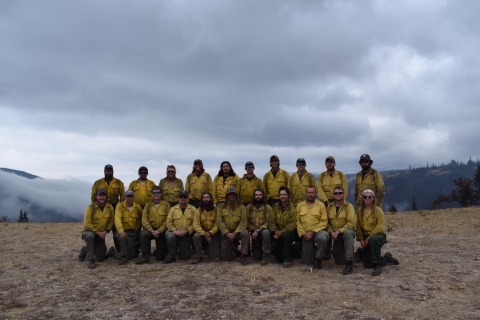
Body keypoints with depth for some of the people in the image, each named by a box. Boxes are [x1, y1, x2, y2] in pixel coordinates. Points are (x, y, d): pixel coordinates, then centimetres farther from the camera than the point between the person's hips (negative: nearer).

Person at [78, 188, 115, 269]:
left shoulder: (110, 207, -7)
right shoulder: (90, 207, -19)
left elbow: (111, 221, 1)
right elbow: (86, 225, -22)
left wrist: (106, 231, -15)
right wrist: (97, 232, -25)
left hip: (101, 234, 4)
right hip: (89, 231, -4)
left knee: (100, 259, 5)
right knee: (90, 235, -43)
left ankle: (86, 250, 39)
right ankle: (91, 261, -26)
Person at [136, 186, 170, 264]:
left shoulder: (166, 204, -2)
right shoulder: (148, 205, 3)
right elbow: (144, 220, -5)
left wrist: (159, 230, -19)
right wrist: (151, 230, -18)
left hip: (162, 231, -1)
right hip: (150, 229, 1)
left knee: (160, 257, 0)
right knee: (143, 234, -35)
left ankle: (158, 251, 39)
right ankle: (145, 256, -19)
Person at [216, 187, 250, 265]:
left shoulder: (241, 207, -5)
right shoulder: (221, 207, -2)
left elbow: (243, 221, -14)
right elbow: (219, 222, -10)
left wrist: (235, 233, -24)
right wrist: (227, 233, -21)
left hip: (237, 232, -1)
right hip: (226, 233, 1)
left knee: (245, 233, -35)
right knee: (225, 256, -7)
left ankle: (243, 256, -21)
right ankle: (234, 249, 29)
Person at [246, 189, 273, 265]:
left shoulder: (268, 207, -8)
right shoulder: (249, 207, 0)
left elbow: (268, 222, -14)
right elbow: (247, 221, -3)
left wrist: (258, 231, -24)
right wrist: (253, 231, -18)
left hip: (263, 230, -2)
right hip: (254, 232, 2)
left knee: (266, 233, -41)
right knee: (256, 256, -6)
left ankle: (265, 256, -26)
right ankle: (257, 250, 33)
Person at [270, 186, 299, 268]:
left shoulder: (293, 208, -13)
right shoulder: (275, 207, 0)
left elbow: (292, 224, -20)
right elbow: (272, 221, -5)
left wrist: (282, 232, -29)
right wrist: (275, 232, -21)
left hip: (290, 232, -4)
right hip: (279, 234, 4)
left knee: (286, 235, -40)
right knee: (279, 258, 0)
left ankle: (287, 259, -24)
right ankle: (292, 249, 32)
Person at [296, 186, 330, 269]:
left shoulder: (321, 205, -2)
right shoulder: (300, 205, 7)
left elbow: (324, 222, -8)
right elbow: (297, 221, 3)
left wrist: (312, 232, -15)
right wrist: (303, 233, -10)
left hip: (318, 231, -2)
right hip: (305, 235, 3)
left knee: (322, 238, -40)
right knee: (308, 261, 2)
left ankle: (318, 259, -16)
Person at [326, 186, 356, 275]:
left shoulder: (349, 206, -11)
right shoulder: (330, 206, 3)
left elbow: (352, 222, -21)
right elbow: (327, 222, 3)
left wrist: (338, 231, -24)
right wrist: (331, 232, -14)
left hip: (347, 231, -4)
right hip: (335, 235, 4)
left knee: (348, 233, -42)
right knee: (339, 260, 1)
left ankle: (349, 263, -38)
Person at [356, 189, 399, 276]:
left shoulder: (378, 210, -8)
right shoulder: (359, 210, 4)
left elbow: (380, 226, -16)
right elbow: (358, 226, 3)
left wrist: (370, 236, -22)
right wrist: (361, 239, -9)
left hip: (378, 235, -4)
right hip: (366, 238, 4)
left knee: (373, 239, -42)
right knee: (367, 264, -5)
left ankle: (377, 266, -28)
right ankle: (387, 258, 25)